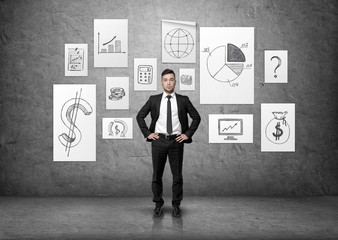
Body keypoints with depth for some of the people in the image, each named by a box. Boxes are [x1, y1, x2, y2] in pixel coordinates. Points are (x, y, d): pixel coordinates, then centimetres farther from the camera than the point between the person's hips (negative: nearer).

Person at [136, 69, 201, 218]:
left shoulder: (183, 100, 5)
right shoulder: (154, 100, 6)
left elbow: (196, 117, 9)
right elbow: (140, 116, 11)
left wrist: (188, 134, 0)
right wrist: (147, 133, 1)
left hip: (176, 141, 0)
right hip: (158, 140, 1)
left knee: (177, 175, 4)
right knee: (157, 175, 6)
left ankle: (176, 205, 16)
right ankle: (158, 205, 19)